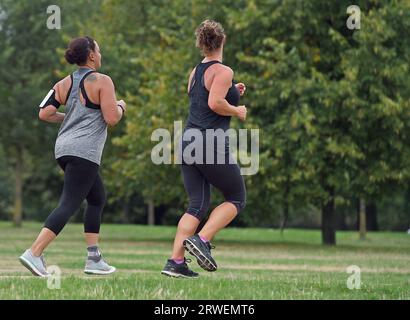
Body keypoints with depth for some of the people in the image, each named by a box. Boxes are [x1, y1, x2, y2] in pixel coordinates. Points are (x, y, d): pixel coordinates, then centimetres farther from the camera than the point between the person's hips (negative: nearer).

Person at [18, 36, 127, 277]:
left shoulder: (65, 84, 12)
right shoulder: (102, 81, -6)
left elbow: (44, 114, 5)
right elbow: (112, 119, -11)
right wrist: (121, 107, 10)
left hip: (65, 148, 8)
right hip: (84, 151, -8)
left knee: (98, 198, 20)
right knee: (69, 205, -10)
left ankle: (94, 259, 18)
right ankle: (34, 253, -20)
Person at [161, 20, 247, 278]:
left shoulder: (195, 72, 15)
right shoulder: (223, 72, -8)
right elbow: (214, 103, -21)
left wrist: (232, 93, 23)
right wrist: (237, 111, -5)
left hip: (189, 142, 7)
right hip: (212, 144, -7)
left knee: (198, 206, 9)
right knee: (236, 199, 8)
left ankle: (176, 262, -2)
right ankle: (201, 240, -10)